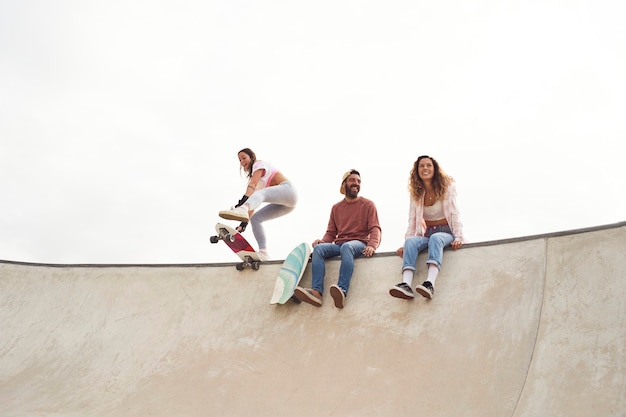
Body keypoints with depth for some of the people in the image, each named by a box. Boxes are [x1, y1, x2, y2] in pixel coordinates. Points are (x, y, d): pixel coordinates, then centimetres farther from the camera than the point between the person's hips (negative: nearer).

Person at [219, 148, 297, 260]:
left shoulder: (259, 164, 6)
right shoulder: (255, 176, 29)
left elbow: (252, 184, -14)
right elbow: (254, 202, 19)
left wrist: (243, 200, -29)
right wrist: (245, 221, 7)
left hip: (287, 189, -9)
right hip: (284, 205, 9)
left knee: (258, 194, -31)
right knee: (255, 218, 0)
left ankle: (242, 210, -65)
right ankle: (263, 253, -14)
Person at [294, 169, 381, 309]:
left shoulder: (368, 204, 11)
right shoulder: (336, 208, 21)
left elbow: (375, 229, -1)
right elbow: (331, 233, 18)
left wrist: (372, 245, -22)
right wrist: (322, 240, -6)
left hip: (359, 244, -4)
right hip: (339, 244, 4)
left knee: (346, 247, -39)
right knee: (318, 248, -27)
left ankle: (342, 291, -55)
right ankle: (316, 291, -43)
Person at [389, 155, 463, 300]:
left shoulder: (447, 186, 3)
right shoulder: (416, 193, 11)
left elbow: (454, 213, -5)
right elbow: (412, 221, 6)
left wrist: (458, 237, -18)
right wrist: (406, 242, -7)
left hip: (445, 232, -3)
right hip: (426, 233, 3)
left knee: (435, 239, -38)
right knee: (411, 242, -31)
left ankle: (430, 284, -60)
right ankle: (406, 284, -52)